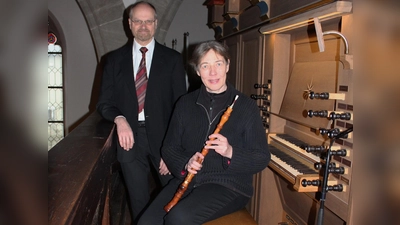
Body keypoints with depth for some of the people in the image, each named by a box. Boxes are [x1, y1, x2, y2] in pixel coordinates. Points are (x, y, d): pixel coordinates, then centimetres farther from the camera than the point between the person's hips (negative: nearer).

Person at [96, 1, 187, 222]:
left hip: (162, 135, -1)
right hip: (130, 136, 2)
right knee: (139, 202, 13)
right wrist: (119, 119, -18)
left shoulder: (173, 59, 1)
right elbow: (104, 101, 6)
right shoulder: (115, 59, 7)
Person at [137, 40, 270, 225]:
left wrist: (230, 152, -21)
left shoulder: (246, 107, -2)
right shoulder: (185, 103, 8)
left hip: (229, 185, -3)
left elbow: (262, 159, -3)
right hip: (187, 180, 3)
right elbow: (169, 148, 11)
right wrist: (185, 163, -10)